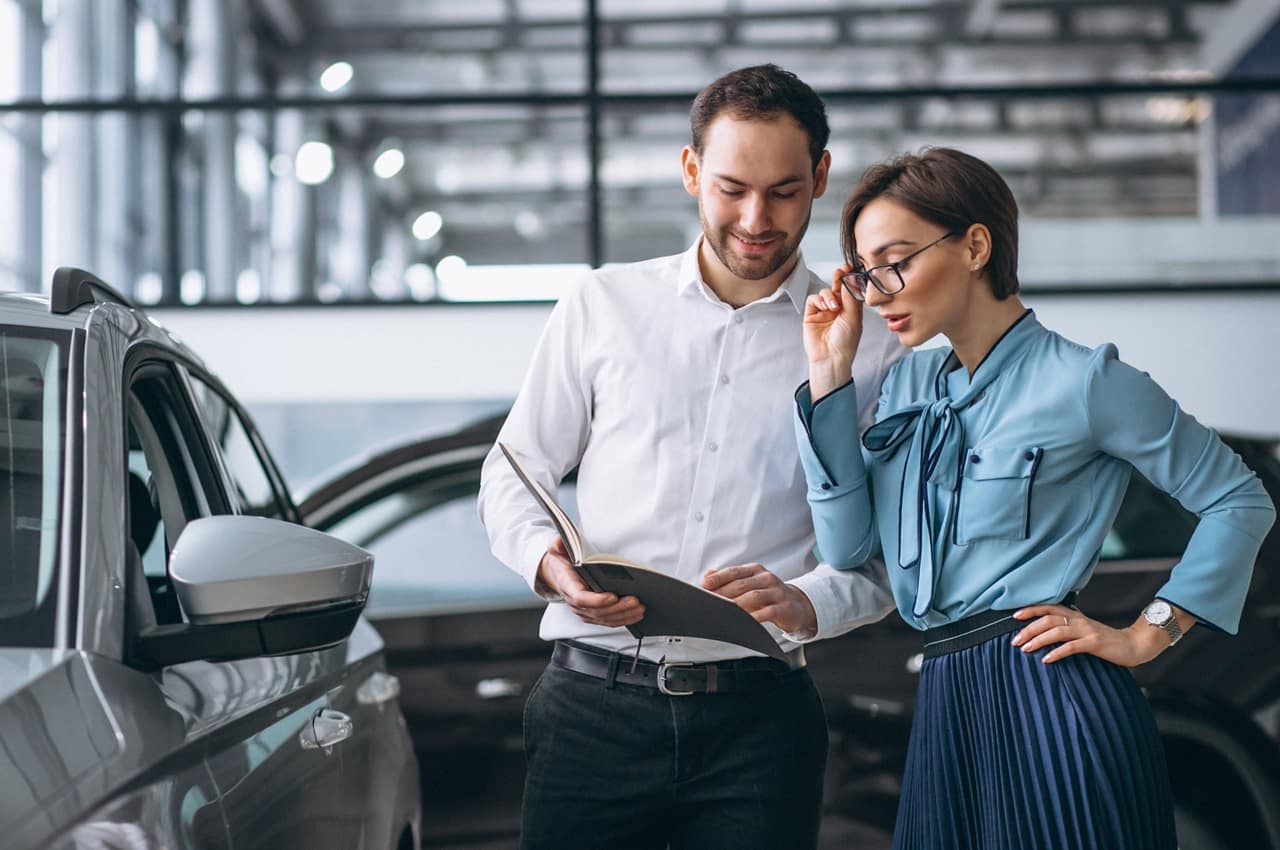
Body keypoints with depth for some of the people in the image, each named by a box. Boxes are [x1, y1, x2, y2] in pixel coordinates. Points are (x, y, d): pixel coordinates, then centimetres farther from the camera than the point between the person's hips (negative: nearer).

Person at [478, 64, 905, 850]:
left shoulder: (867, 345, 5)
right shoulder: (602, 306, 8)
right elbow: (513, 472, 13)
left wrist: (805, 603, -17)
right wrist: (548, 563, -8)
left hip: (759, 716, 0)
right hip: (594, 704, 1)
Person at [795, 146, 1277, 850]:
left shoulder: (1080, 381, -7)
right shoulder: (907, 386, 12)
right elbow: (846, 545, 2)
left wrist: (1146, 635, -6)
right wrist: (830, 374, 1)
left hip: (1050, 695, -6)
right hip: (946, 707, 6)